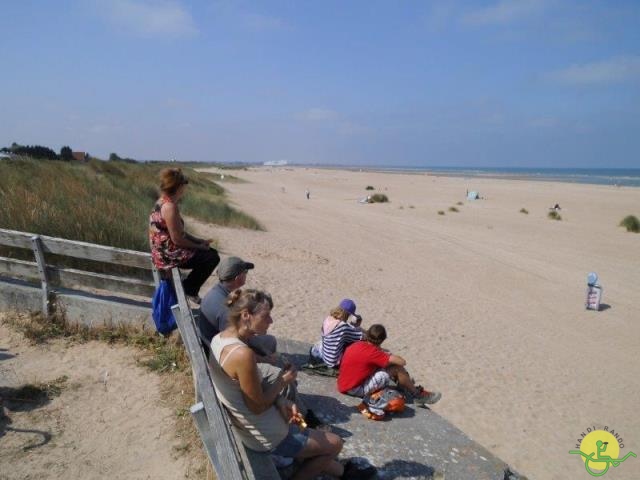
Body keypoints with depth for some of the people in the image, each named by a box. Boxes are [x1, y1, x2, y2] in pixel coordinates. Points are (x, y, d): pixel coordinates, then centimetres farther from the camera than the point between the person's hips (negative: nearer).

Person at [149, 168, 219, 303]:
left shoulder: (163, 202, 8)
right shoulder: (170, 206, -23)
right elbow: (177, 239, -23)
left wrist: (199, 241, 9)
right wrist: (199, 246, -9)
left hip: (165, 250, 10)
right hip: (168, 255, -10)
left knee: (211, 251, 16)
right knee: (212, 257, -6)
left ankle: (189, 288, 21)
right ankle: (189, 290, 7)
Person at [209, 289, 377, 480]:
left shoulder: (219, 339, -4)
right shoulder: (242, 354, -33)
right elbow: (257, 406, -24)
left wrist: (280, 401, -6)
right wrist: (282, 381, -11)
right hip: (267, 438, -9)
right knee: (334, 443, 12)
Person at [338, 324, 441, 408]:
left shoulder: (357, 345, 1)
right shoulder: (372, 352, -23)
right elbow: (402, 362, -23)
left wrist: (385, 354, 10)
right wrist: (390, 355, -2)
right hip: (356, 389, -9)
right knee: (397, 368, -11)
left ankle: (407, 385, 29)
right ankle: (418, 395, 9)